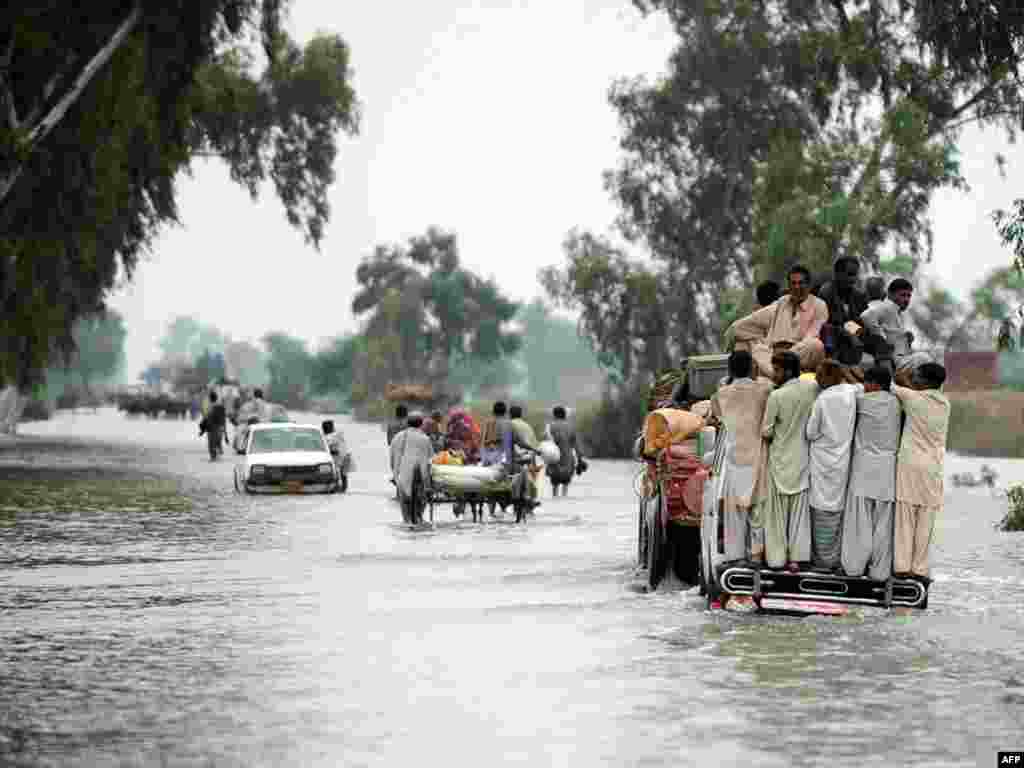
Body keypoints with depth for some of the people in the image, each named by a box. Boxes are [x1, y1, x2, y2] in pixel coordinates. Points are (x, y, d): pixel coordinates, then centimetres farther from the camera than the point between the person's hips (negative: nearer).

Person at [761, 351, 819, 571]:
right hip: (802, 458, 4)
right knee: (799, 510, 10)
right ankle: (796, 558, 10)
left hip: (780, 458, -4)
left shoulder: (776, 396, -19)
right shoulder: (812, 388, -7)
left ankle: (777, 557, 10)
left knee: (777, 510, 8)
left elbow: (766, 432, -13)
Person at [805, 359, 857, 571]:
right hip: (842, 459, 5)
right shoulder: (850, 392, -5)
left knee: (822, 508, 4)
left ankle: (824, 559, 8)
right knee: (838, 507, 13)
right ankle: (835, 557, 19)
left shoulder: (822, 400, -18)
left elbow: (811, 432, -11)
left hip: (823, 460, -5)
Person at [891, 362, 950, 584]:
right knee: (925, 523, 4)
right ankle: (919, 568, 4)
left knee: (905, 518, 3)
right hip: (932, 466, 3)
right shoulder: (944, 404, 5)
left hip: (909, 464, -3)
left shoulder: (912, 397, -8)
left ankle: (902, 566, 2)